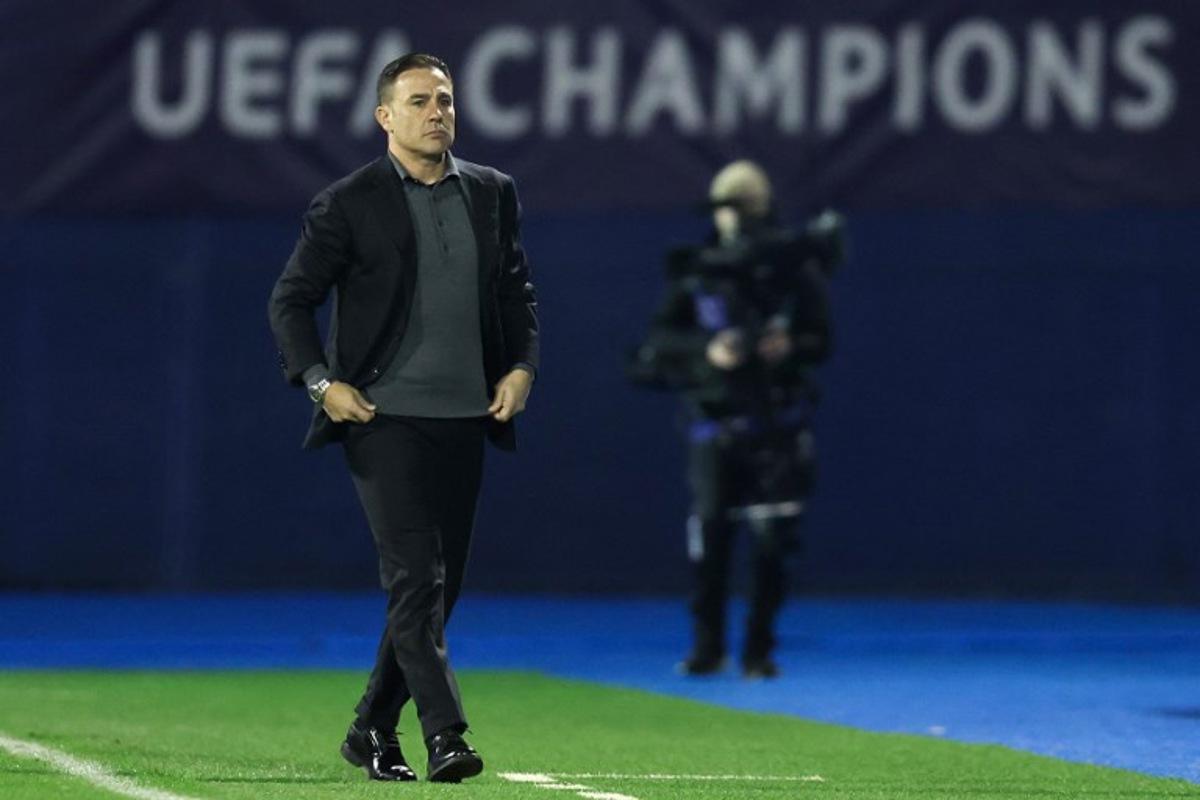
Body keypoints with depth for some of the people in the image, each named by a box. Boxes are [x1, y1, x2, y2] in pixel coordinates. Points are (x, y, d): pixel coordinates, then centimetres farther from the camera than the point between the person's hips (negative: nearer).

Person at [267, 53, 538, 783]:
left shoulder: (493, 194, 11)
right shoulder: (348, 203, -2)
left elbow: (519, 291, 20)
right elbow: (291, 300, 2)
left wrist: (521, 367, 5)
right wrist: (321, 382, -10)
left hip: (464, 419, 5)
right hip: (383, 417, -5)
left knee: (439, 585, 9)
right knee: (416, 576, -15)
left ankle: (373, 731, 22)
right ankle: (444, 735, -21)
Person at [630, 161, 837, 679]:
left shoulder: (794, 271, 2)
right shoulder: (696, 272, 5)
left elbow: (822, 339, 4)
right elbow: (660, 338, 3)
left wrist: (791, 346, -16)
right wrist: (706, 351, -13)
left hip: (775, 420, -1)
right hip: (713, 419, 1)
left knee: (770, 538, -4)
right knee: (709, 526, -6)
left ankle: (758, 649, 7)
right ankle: (707, 646, 6)